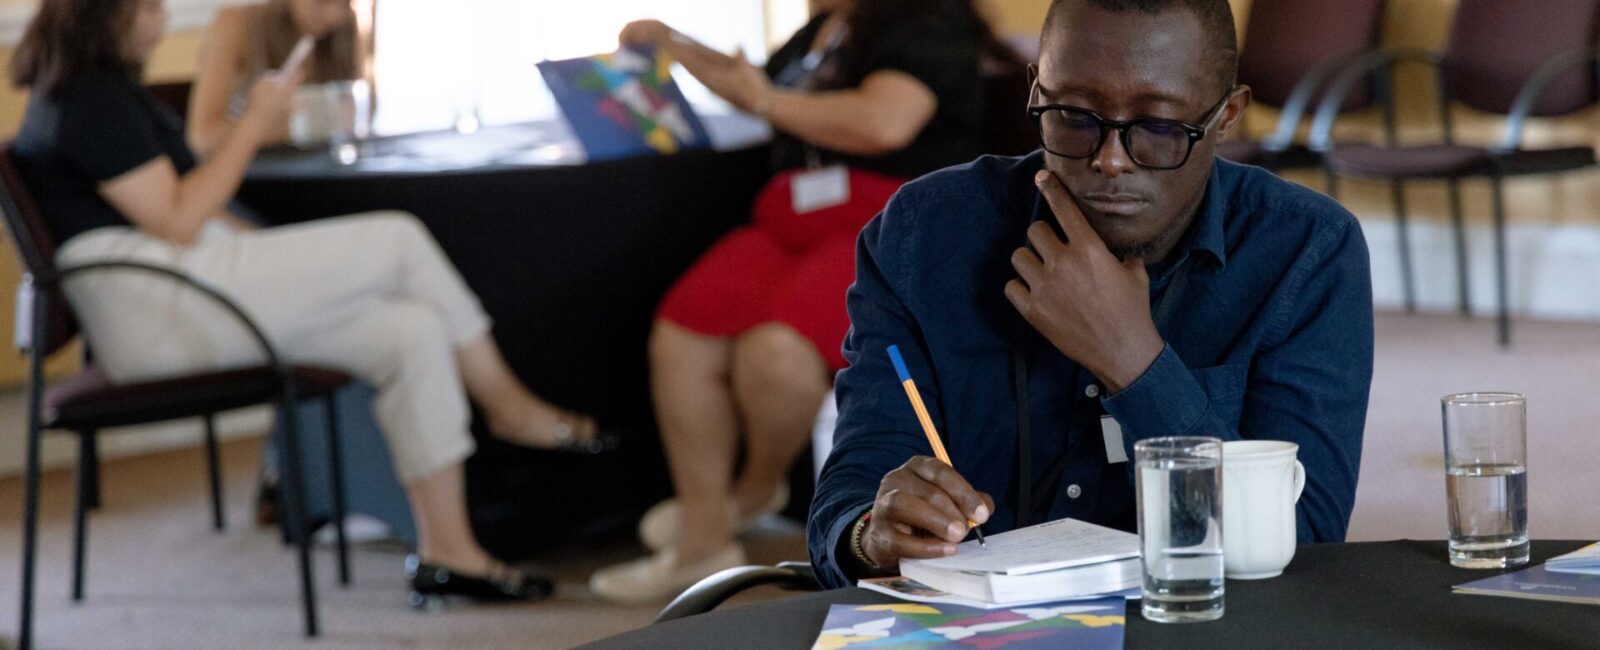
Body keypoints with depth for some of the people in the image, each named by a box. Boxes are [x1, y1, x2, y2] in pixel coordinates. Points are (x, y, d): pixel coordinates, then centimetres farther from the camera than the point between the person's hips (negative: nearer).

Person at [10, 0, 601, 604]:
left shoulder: (102, 92, 23)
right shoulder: (89, 100, -11)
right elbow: (177, 222, -17)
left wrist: (274, 247, 14)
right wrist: (254, 124, -9)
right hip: (158, 310, -11)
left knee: (414, 333, -4)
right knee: (399, 240, -12)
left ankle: (447, 550, -4)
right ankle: (511, 407, 4)